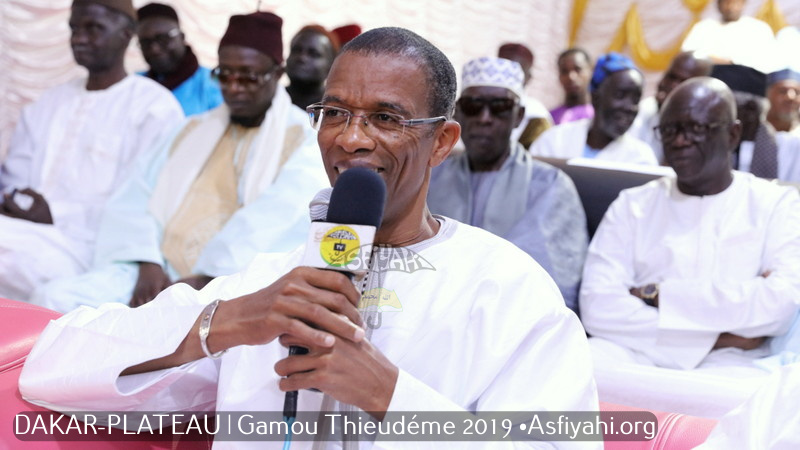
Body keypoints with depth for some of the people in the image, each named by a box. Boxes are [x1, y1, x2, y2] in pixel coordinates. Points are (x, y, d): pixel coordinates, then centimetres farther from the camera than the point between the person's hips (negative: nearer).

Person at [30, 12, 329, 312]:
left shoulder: (303, 140, 5)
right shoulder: (195, 131, 23)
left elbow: (278, 221, -13)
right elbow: (137, 198, 12)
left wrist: (205, 280, -22)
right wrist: (148, 263, -7)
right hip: (163, 271, 6)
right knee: (55, 297, -14)